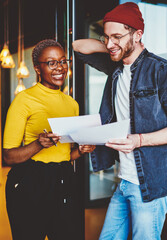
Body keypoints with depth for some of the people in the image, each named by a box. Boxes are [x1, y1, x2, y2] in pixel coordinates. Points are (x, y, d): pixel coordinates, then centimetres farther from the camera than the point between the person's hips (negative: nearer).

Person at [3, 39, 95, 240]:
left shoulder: (71, 103, 12)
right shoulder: (24, 99, -7)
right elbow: (8, 156, -8)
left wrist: (81, 150, 0)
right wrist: (38, 145, -25)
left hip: (64, 184, 6)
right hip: (29, 185, -5)